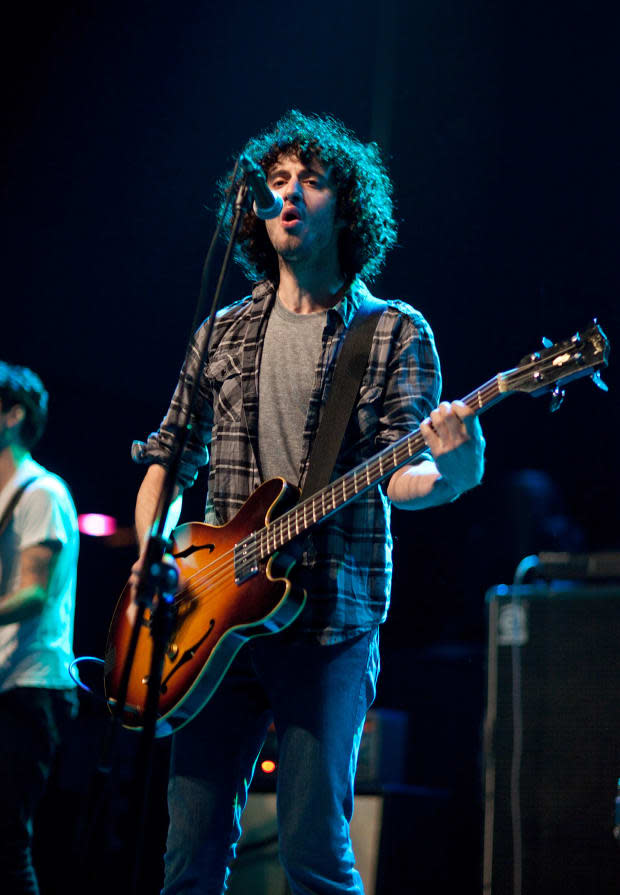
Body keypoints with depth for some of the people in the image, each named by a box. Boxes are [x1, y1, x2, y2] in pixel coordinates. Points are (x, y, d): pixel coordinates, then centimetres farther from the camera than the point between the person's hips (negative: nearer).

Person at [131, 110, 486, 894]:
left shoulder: (396, 333, 4)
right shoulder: (222, 335, 15)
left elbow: (396, 477, -5)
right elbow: (168, 457, 19)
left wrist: (447, 472, -28)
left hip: (331, 620, -3)